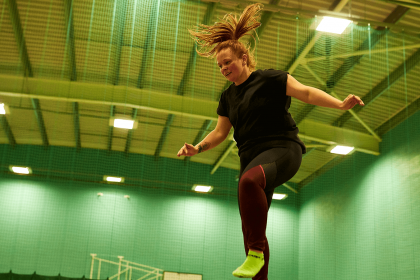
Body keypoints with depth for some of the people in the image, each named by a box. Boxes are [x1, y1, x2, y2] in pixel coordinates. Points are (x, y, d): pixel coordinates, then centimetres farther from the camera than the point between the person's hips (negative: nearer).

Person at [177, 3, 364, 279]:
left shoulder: (269, 79, -2)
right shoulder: (228, 97, 17)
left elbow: (307, 92, -11)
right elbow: (220, 132, 23)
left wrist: (340, 104, -25)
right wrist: (198, 148, 6)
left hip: (282, 148, -7)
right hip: (252, 158, 7)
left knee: (249, 181, -39)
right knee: (251, 226, 2)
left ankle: (256, 253, -31)